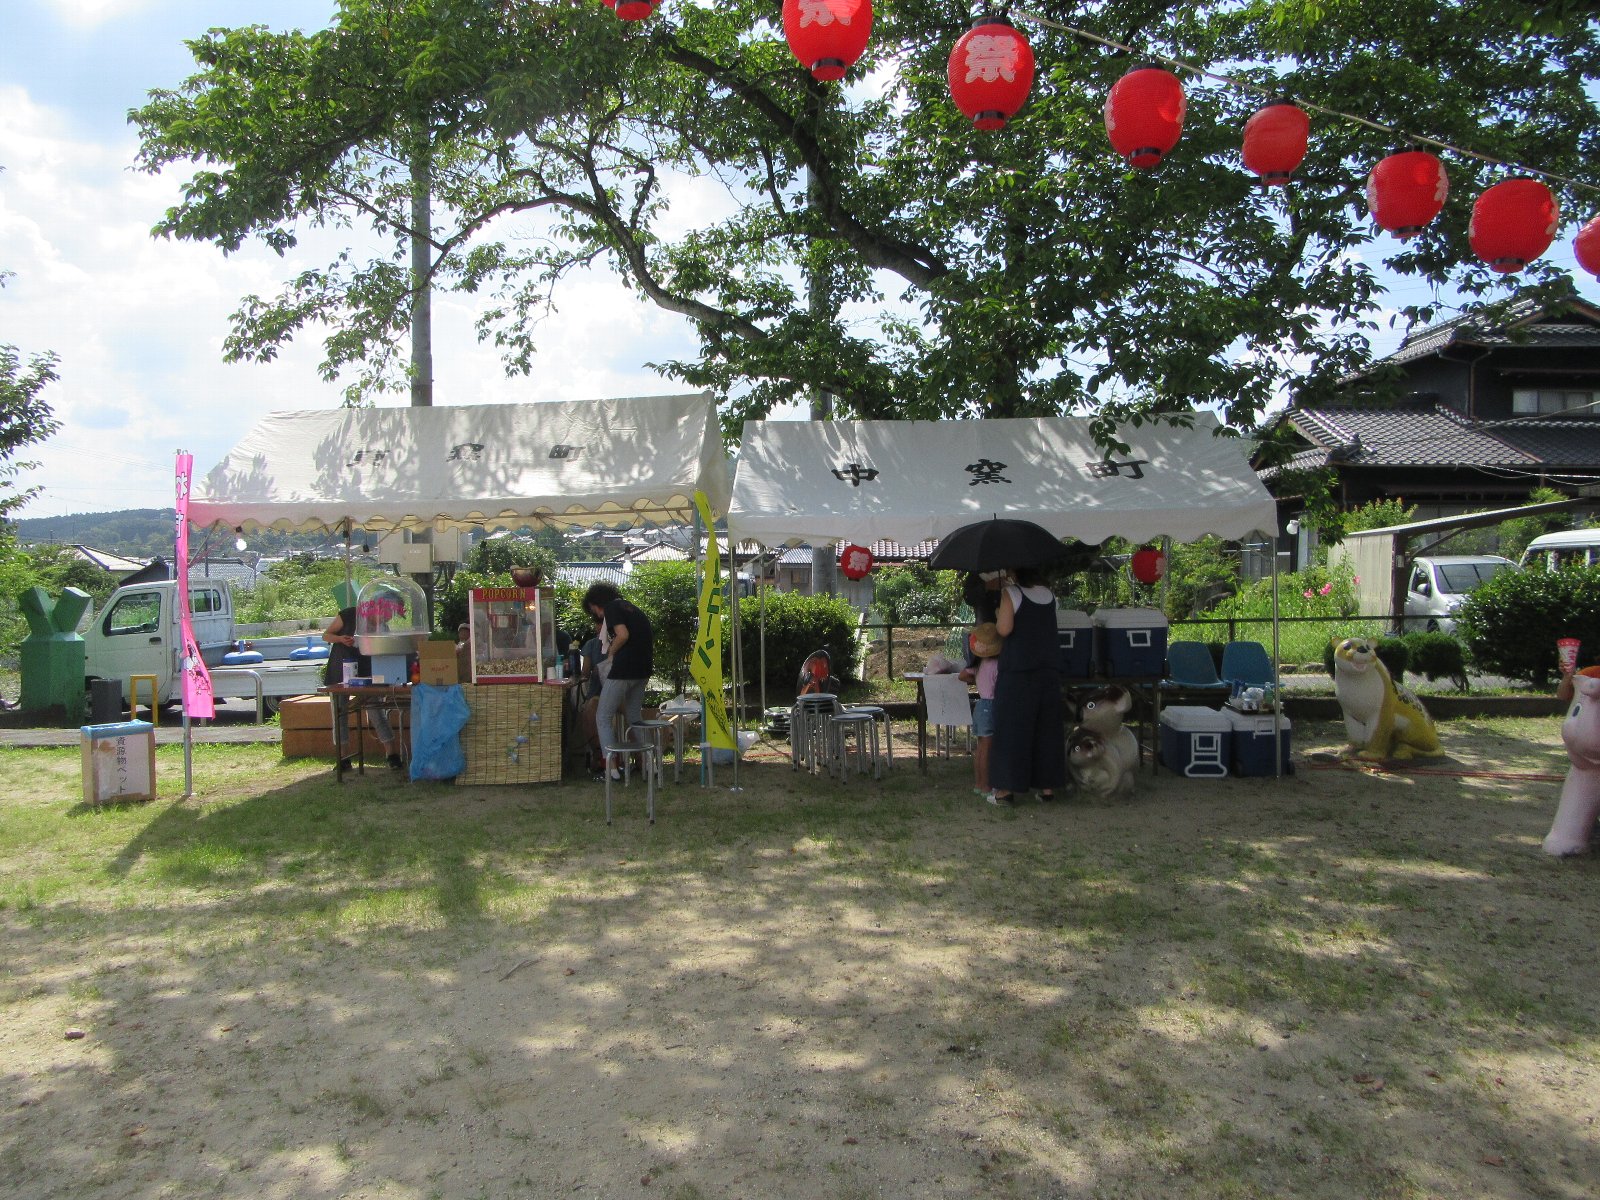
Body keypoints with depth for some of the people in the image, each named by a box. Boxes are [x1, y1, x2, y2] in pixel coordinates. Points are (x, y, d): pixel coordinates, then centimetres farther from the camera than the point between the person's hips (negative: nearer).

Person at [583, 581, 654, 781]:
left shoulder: (611, 608, -5)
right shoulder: (630, 606, 20)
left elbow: (623, 635, -20)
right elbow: (649, 637, 18)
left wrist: (611, 652, -3)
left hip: (624, 668, -8)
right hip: (644, 669, 8)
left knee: (603, 717, 1)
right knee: (634, 717, 20)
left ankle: (611, 768, -4)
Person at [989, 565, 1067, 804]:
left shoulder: (1011, 593, -8)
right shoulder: (1049, 595, 10)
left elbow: (1004, 629, -17)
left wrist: (997, 616, 3)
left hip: (1017, 672, -5)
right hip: (1048, 672, 5)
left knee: (1012, 728, 0)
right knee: (1047, 728, 11)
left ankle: (1006, 789, 1)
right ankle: (1048, 786, 15)